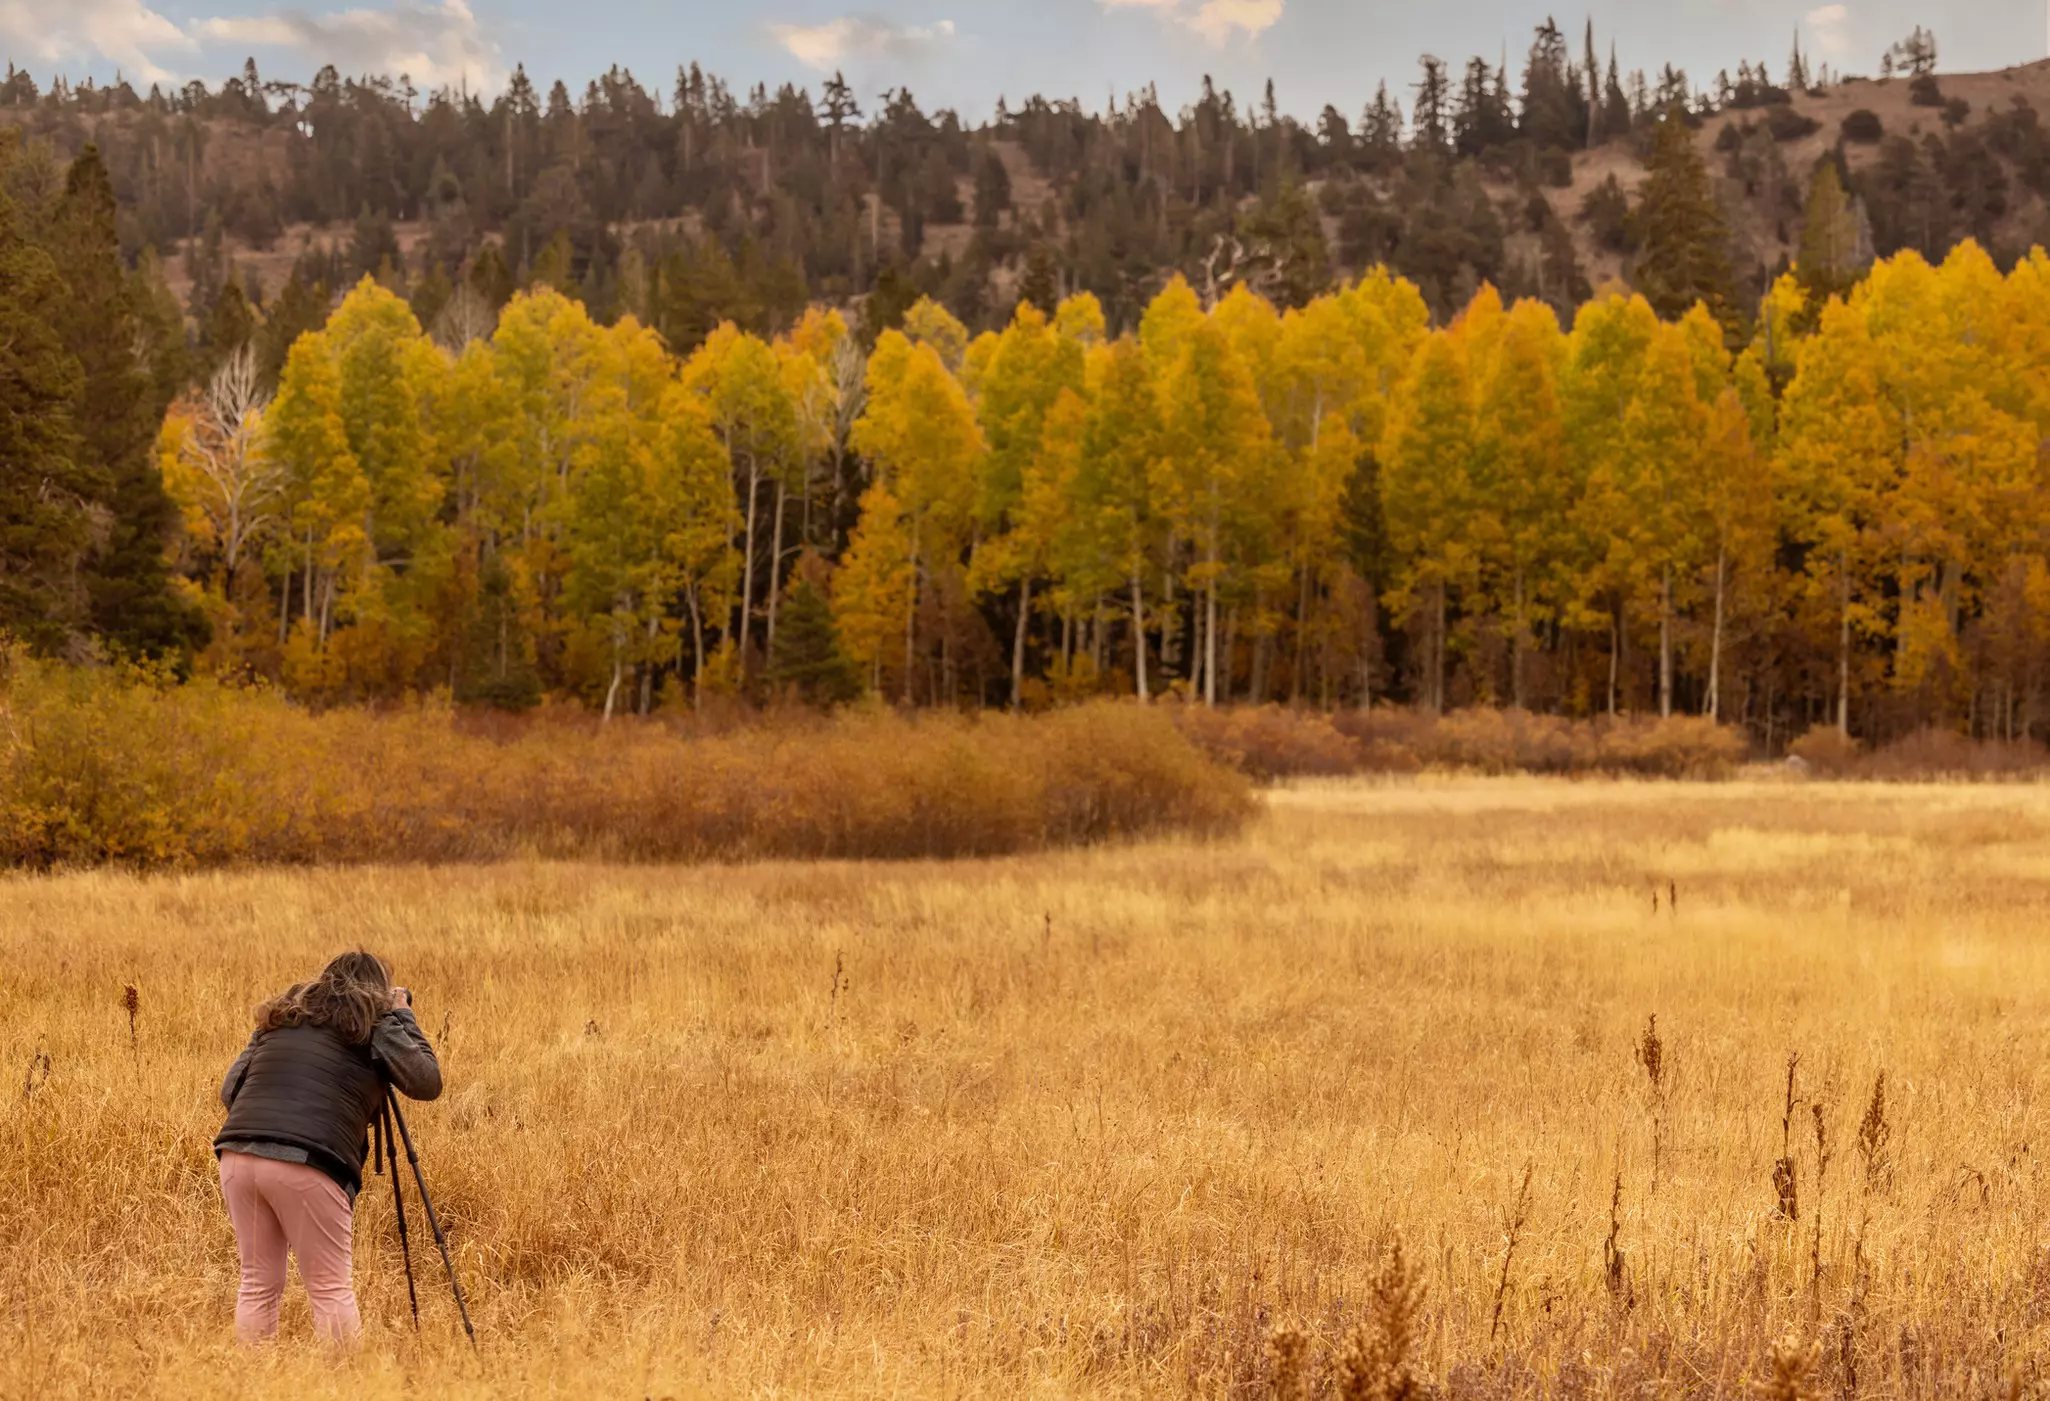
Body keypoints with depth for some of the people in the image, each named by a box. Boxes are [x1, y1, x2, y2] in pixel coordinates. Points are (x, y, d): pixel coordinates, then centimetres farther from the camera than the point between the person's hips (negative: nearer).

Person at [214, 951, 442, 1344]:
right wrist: (403, 1017, 21)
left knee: (258, 1283, 12)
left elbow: (229, 1090, 21)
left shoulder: (282, 1018, 23)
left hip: (238, 1154, 5)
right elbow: (427, 1082, 9)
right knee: (330, 1286, 3)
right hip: (307, 1164, -4)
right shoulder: (375, 1025, 10)